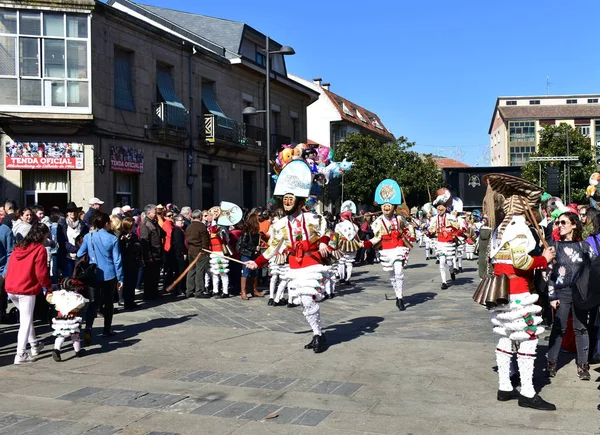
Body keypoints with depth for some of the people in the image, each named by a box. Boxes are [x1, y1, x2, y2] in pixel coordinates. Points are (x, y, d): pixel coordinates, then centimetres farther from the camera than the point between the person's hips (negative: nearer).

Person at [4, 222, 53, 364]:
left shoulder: (18, 247, 14)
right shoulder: (40, 249, -7)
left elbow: (9, 268, 17)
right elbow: (41, 273, -10)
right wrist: (49, 286, 5)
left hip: (11, 288, 7)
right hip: (26, 289, -7)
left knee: (26, 317, 22)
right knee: (26, 321, -2)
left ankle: (34, 345, 32)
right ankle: (20, 355, -6)